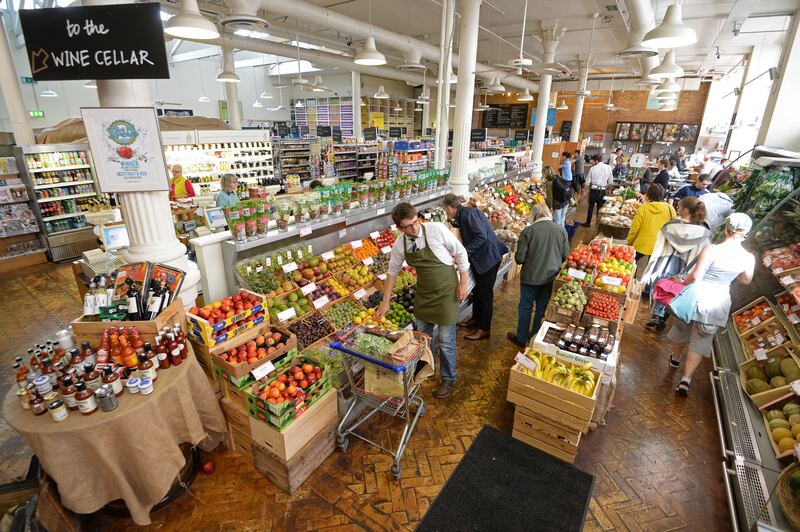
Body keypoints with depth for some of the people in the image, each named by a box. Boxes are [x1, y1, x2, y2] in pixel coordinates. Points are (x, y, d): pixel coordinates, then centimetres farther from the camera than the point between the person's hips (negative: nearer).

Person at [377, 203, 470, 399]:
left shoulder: (437, 229, -22)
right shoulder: (400, 244, -9)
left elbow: (461, 253, -11)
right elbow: (393, 271, 5)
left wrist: (463, 283, -10)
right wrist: (385, 301, 8)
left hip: (445, 292, -4)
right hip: (423, 293, 5)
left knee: (445, 341, 5)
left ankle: (448, 379, 29)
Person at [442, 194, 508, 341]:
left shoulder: (468, 213, -20)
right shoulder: (462, 215, 9)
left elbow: (481, 236, -27)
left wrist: (463, 253, -26)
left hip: (488, 258, -9)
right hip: (478, 258, 10)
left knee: (485, 294, 2)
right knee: (476, 290, 20)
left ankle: (484, 329, 15)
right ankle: (476, 319, 38)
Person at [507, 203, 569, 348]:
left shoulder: (528, 231, -18)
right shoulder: (561, 230, -7)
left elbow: (519, 258, -15)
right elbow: (565, 255, 2)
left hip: (531, 277, -3)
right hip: (550, 277, 4)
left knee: (525, 307, 13)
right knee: (542, 308, 19)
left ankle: (521, 339, 27)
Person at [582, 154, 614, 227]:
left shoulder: (592, 168, -6)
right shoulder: (608, 168, -1)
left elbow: (587, 182, -3)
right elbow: (611, 182, 4)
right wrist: (608, 189, 19)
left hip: (594, 190, -1)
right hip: (602, 191, 2)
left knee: (591, 207, 10)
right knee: (600, 208, 11)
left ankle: (588, 223, 18)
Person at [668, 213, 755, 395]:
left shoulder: (711, 249, -19)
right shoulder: (748, 258, -6)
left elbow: (695, 276, -22)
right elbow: (746, 280, 11)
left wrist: (682, 284, -4)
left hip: (697, 296, -2)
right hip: (719, 301, 3)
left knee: (682, 330, 23)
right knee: (700, 342, 11)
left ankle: (675, 358, 46)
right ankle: (686, 379, 7)